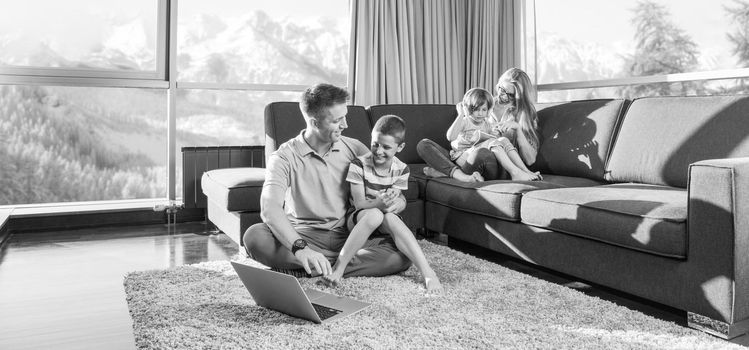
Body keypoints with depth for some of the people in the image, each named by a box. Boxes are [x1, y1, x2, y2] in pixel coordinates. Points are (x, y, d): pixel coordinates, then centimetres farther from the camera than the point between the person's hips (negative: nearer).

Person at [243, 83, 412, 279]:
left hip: (349, 237, 3)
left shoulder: (354, 149, 6)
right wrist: (300, 248, -41)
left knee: (405, 252, -25)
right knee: (253, 236, -30)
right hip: (303, 236, -2)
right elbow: (270, 208, -23)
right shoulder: (284, 157, -7)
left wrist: (398, 201, -14)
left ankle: (300, 271, -26)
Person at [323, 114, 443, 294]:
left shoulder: (401, 169, -5)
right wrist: (378, 204, -37)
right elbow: (359, 203, -16)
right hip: (358, 219, -2)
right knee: (375, 214, -37)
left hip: (385, 220, 2)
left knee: (391, 218, -34)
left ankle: (428, 272, -40)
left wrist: (391, 202, -27)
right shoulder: (359, 165, -14)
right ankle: (338, 267, -35)